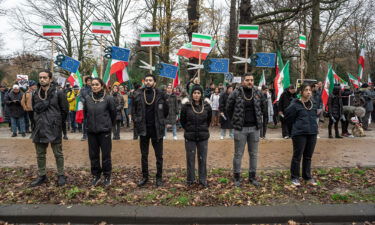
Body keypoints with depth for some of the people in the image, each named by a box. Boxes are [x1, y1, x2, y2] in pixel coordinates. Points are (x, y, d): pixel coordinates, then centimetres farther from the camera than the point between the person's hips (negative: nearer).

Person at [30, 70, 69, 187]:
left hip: (54, 128, -5)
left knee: (58, 154, 6)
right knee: (40, 154, 13)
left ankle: (61, 176, 18)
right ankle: (42, 176, 27)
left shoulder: (58, 93, -10)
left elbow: (65, 110, -4)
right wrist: (40, 120, 10)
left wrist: (57, 122, 2)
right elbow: (35, 109, 19)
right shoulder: (36, 94, 6)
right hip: (40, 128, 5)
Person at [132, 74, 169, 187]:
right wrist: (137, 122, 0)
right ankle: (145, 177, 28)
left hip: (157, 130, -1)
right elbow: (133, 110, 8)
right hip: (143, 129, 2)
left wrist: (160, 121, 3)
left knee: (159, 155, 8)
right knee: (144, 155, 13)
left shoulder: (160, 95, -4)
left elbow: (166, 110, 7)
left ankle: (159, 177, 22)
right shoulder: (138, 94, 0)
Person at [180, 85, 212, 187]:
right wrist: (188, 129, 6)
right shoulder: (186, 106, -6)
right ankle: (190, 179, 22)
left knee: (202, 158, 8)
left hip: (203, 137, 1)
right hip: (190, 137, -1)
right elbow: (182, 120, 5)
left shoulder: (206, 106, -1)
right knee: (190, 158, 7)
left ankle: (203, 180, 22)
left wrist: (204, 129, 11)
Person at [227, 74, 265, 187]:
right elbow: (229, 108, 1)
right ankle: (237, 177, 20)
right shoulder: (236, 93, -8)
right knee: (238, 154, 6)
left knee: (253, 154, 12)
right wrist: (235, 121, 3)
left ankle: (252, 177, 27)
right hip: (240, 128, -3)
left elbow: (261, 106, 18)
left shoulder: (258, 93, 3)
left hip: (254, 128, 4)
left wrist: (258, 120, 13)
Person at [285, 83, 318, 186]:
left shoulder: (313, 105, 9)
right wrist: (295, 128, 4)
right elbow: (288, 118, -5)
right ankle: (295, 178, 16)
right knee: (297, 156, 3)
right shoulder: (295, 105, -10)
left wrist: (313, 127, 14)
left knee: (308, 157, 15)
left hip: (312, 133, 6)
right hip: (299, 134, -6)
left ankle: (307, 177, 28)